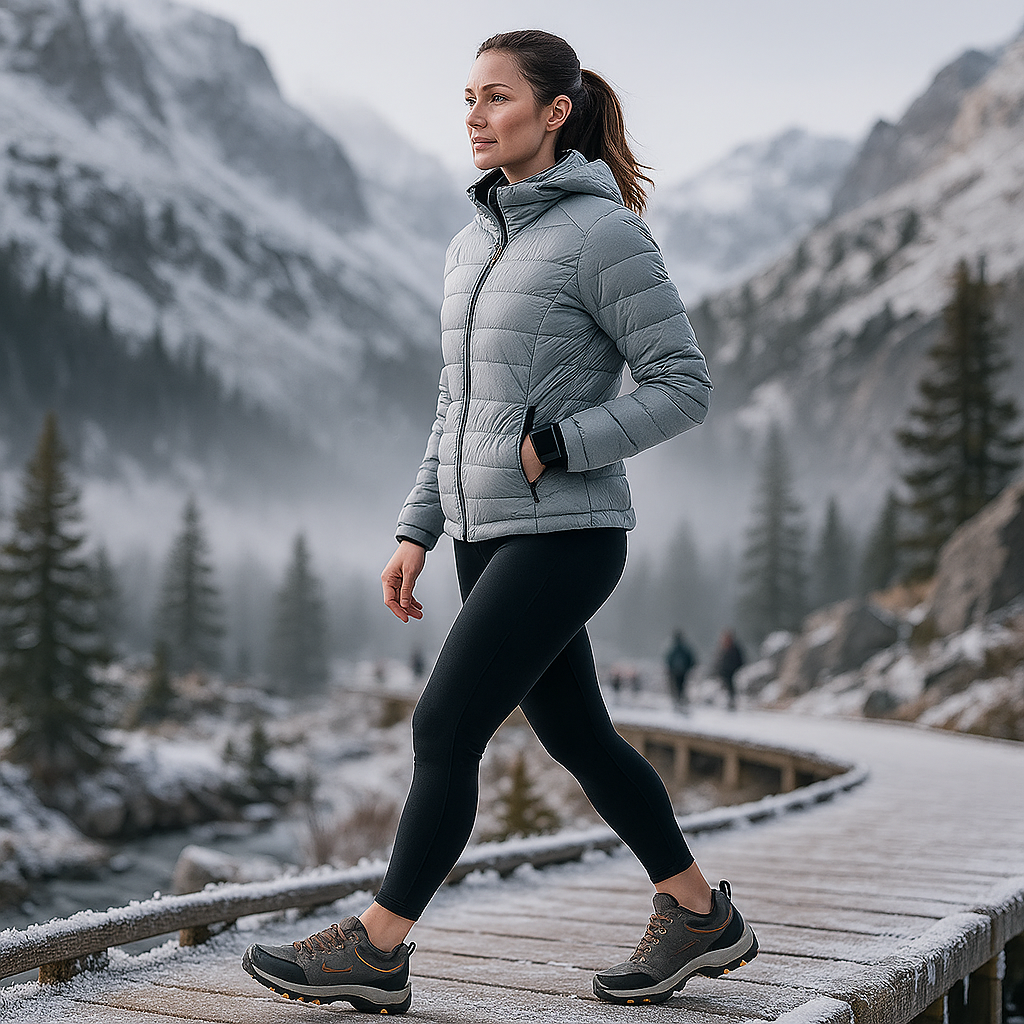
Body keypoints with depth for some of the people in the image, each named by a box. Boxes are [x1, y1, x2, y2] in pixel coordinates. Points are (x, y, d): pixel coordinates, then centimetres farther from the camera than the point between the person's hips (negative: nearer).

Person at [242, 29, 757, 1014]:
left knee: (443, 728, -7)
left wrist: (551, 446, -17)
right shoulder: (473, 247, 13)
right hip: (492, 531, 8)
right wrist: (416, 531, 11)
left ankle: (375, 948, 6)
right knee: (574, 736, 14)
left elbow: (682, 386, -10)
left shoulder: (604, 232, -10)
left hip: (564, 534, -8)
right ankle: (700, 917, 29)